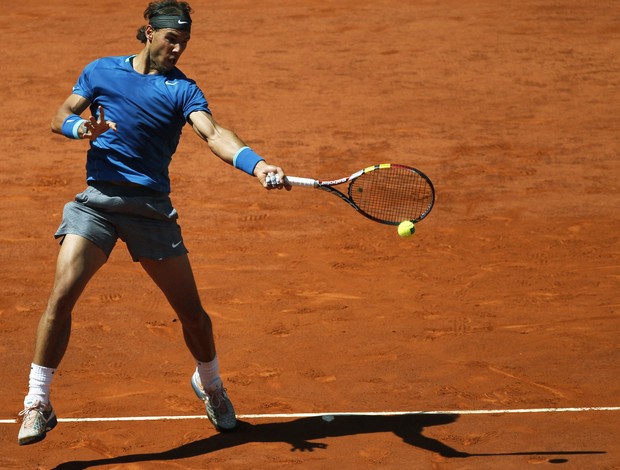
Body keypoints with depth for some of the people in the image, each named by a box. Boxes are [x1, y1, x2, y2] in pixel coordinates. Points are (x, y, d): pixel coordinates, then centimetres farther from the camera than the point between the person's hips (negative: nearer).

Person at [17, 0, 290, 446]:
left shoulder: (183, 89, 2)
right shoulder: (101, 71, 9)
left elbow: (214, 134, -14)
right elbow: (59, 119, 11)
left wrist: (257, 164, -33)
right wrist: (83, 127, -14)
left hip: (152, 206, 0)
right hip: (97, 200, 0)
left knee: (191, 311, 4)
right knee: (62, 296, -17)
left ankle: (210, 383, 34)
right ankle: (37, 403, -7)